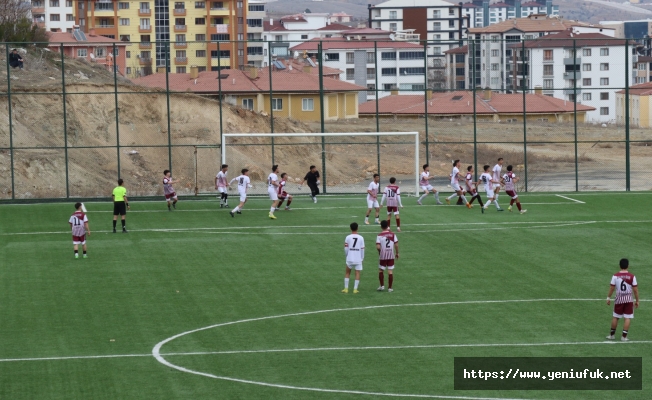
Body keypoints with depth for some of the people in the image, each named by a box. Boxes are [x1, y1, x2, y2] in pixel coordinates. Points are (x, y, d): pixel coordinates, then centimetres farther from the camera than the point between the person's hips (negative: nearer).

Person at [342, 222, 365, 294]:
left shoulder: (348, 237, -3)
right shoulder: (361, 238, -2)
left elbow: (346, 248, -2)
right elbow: (362, 249, 0)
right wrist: (362, 258, 12)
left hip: (350, 258, 0)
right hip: (358, 259, 0)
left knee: (347, 272, 14)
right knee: (357, 273, 4)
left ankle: (346, 288, 12)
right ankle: (355, 289, -1)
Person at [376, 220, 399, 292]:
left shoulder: (379, 235, -9)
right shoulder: (392, 234, -2)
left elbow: (378, 247, -15)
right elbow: (396, 244, -3)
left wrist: (380, 252, 5)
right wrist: (397, 253, 10)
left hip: (382, 256, -2)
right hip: (391, 256, 2)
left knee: (381, 270, 16)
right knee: (390, 271, 5)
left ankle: (382, 286, 16)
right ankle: (390, 288, 8)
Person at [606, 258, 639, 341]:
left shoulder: (615, 276, -6)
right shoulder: (632, 276, -7)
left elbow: (612, 288, -3)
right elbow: (635, 289, -6)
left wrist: (608, 298, 9)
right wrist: (637, 301, 3)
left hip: (619, 299, 1)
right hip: (629, 300, -1)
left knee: (615, 317, 15)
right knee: (628, 318, 4)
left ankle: (612, 334, 25)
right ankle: (624, 336, 1)